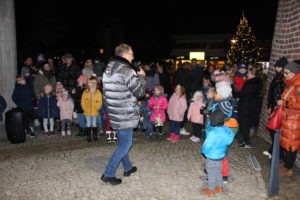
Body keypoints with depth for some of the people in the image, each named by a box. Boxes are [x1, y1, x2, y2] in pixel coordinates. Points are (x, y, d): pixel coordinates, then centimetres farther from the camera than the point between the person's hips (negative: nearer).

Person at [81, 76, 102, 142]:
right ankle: (88, 137, 13)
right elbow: (83, 102, 3)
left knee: (94, 124, 8)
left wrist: (96, 108, -10)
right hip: (87, 112, 1)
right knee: (88, 124, 6)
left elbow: (99, 102, -1)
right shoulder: (85, 92, 2)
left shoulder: (98, 92, -1)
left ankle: (95, 136, 18)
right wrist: (85, 108, -6)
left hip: (94, 112, -1)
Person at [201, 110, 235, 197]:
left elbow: (206, 146, -24)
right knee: (218, 172, 25)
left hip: (212, 157, -6)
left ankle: (210, 190, 31)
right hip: (221, 156, 6)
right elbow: (229, 141, 0)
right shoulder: (226, 129, -14)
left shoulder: (212, 133, -33)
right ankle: (220, 187, 43)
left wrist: (203, 151, -4)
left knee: (212, 174, 13)